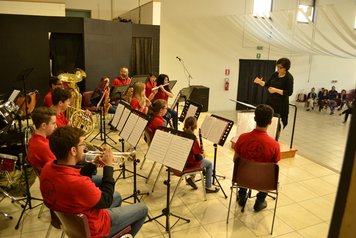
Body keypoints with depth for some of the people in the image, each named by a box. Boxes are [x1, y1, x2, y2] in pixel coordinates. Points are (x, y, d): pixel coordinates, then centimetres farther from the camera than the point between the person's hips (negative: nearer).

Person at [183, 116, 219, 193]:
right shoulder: (193, 139, -26)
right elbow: (198, 156, -22)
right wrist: (203, 155, -1)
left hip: (182, 160, 7)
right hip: (191, 163, -7)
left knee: (202, 159, 31)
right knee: (209, 164, 17)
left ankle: (191, 178, 25)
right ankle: (208, 186, 21)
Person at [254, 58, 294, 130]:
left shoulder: (289, 77, -12)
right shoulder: (275, 74, 6)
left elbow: (289, 92, -16)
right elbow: (268, 84, 15)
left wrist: (276, 90, -25)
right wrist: (260, 82, -5)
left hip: (281, 104, -6)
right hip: (270, 101, 6)